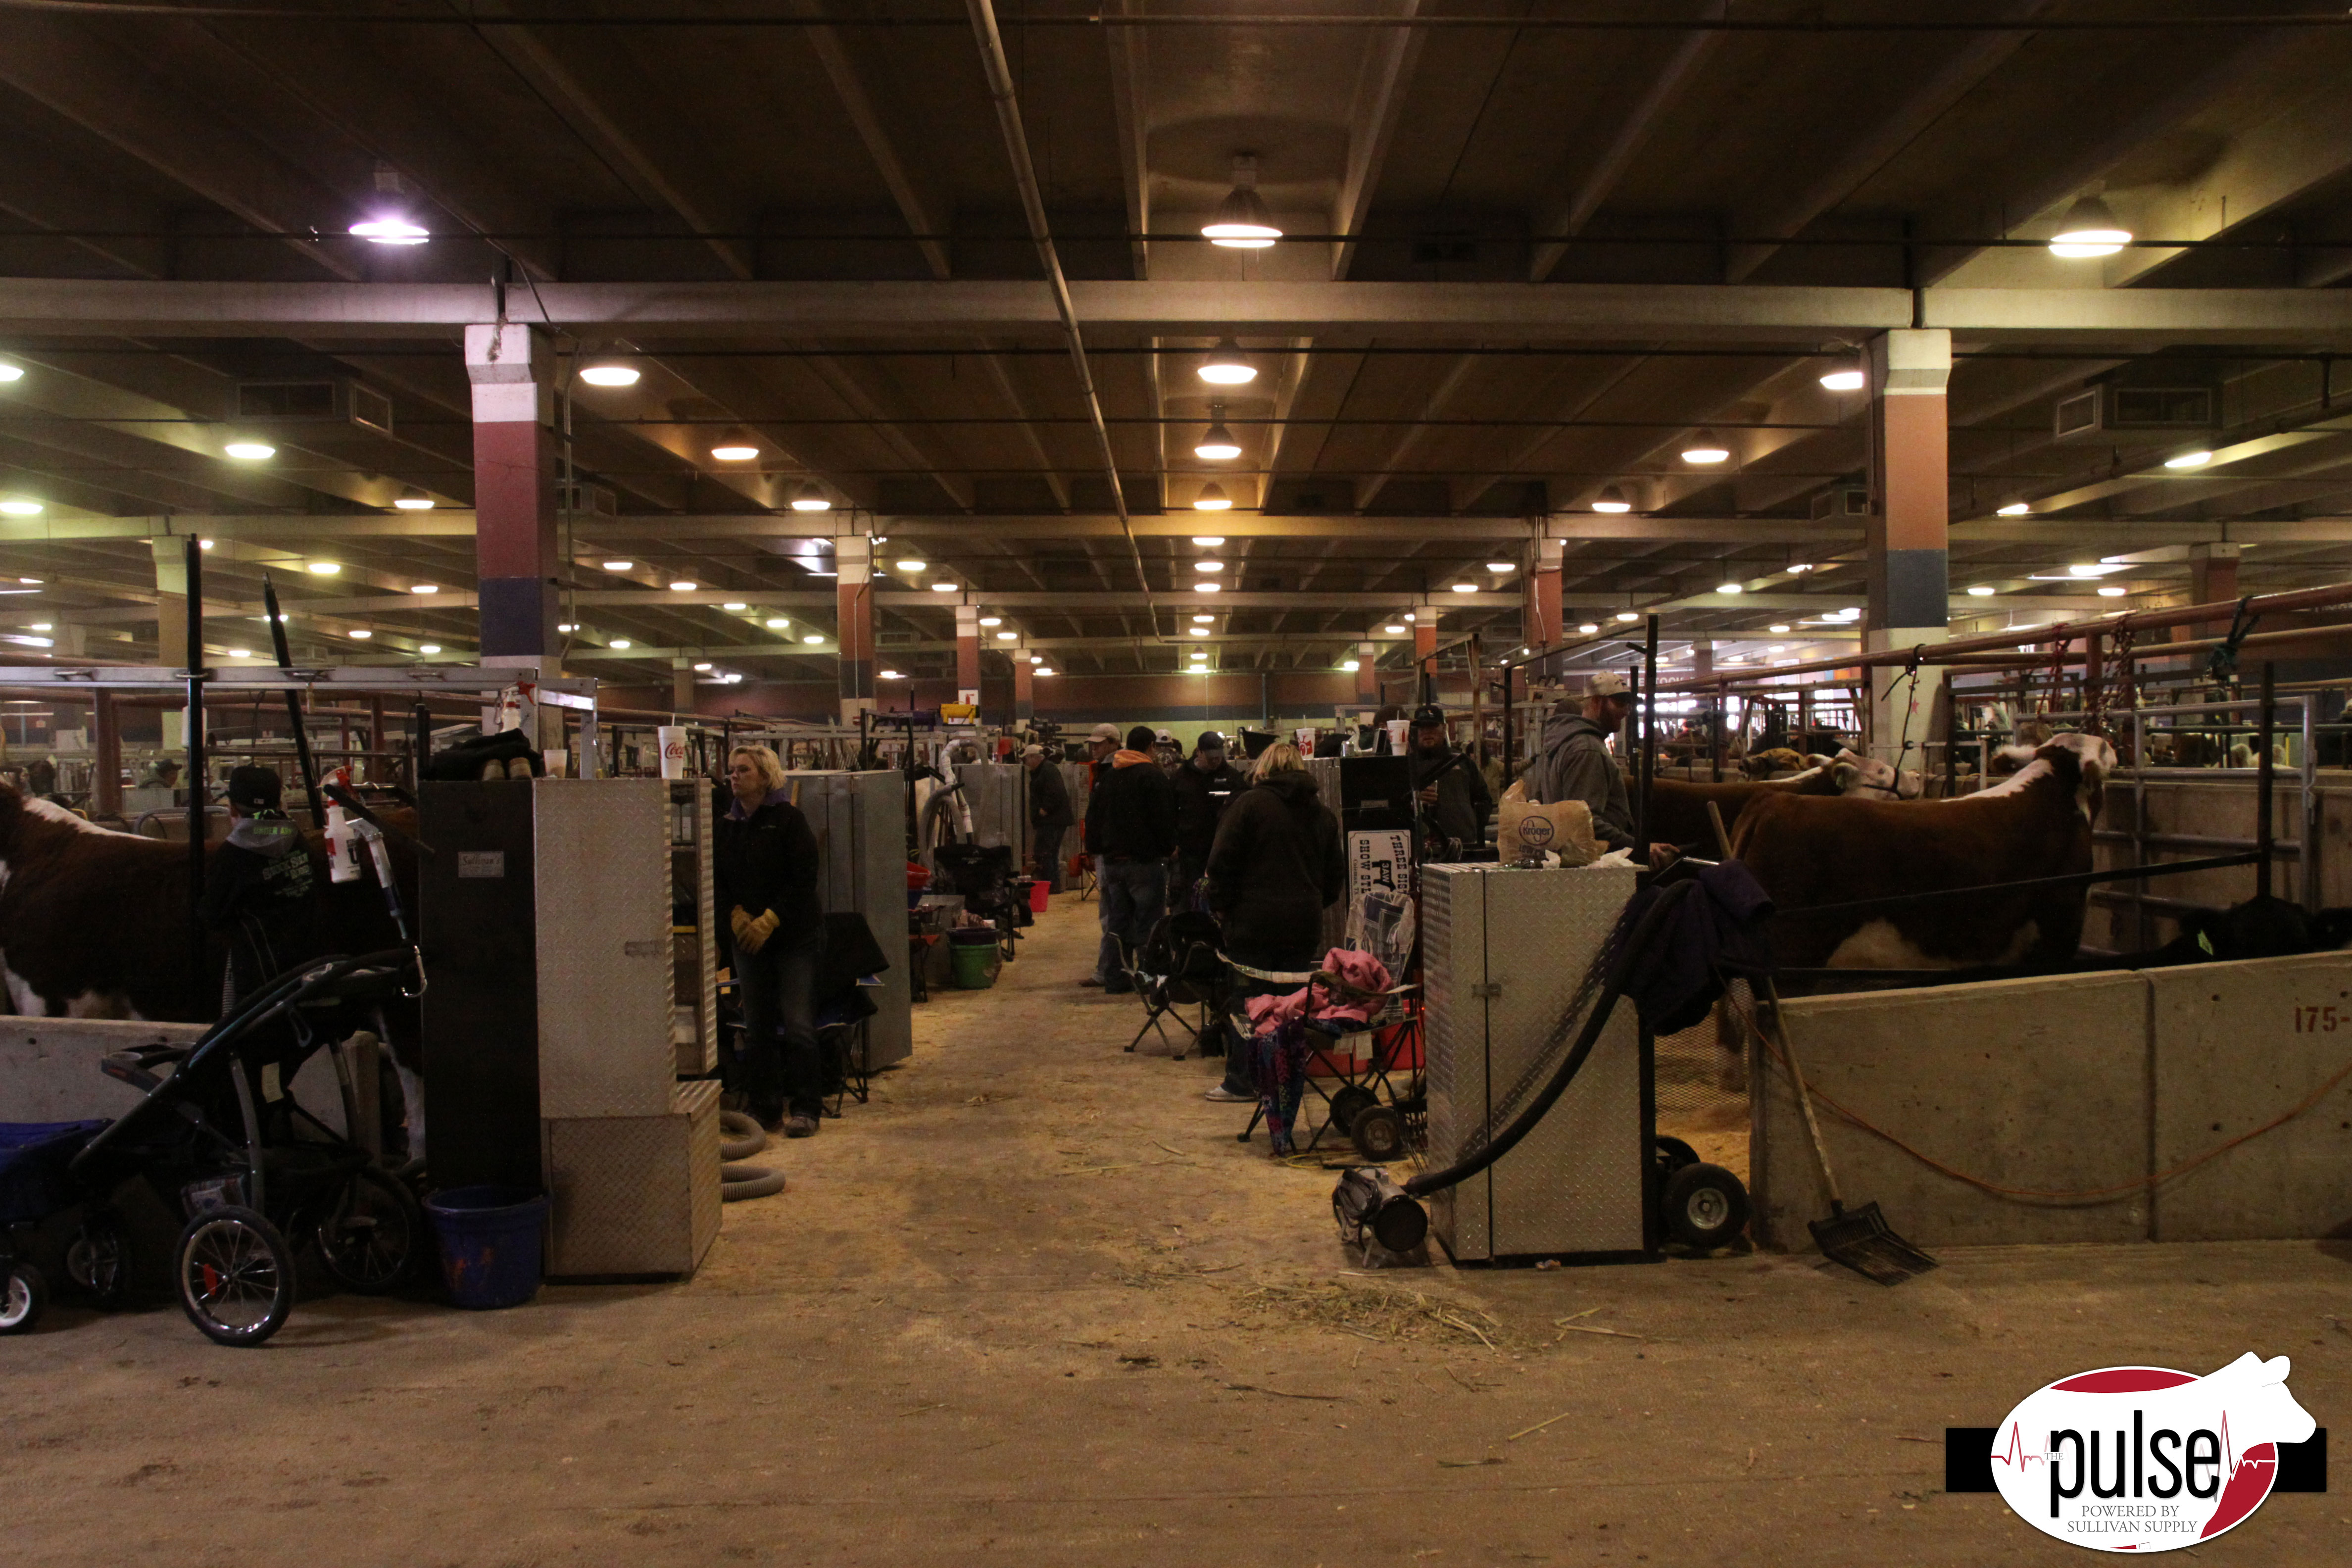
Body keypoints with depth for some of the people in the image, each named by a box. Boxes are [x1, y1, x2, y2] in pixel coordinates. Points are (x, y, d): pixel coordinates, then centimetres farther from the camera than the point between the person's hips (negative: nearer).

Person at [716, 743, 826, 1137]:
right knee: (758, 1027, 8)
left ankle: (805, 1109, 0)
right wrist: (737, 915, -9)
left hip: (795, 936, -5)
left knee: (798, 1026, -6)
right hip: (747, 938, 5)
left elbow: (804, 879, -11)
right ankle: (765, 1109, 15)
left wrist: (769, 920, -15)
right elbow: (718, 880, 9)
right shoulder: (727, 825, 9)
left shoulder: (788, 819, -6)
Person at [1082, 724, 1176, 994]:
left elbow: (1094, 818, 17)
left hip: (1113, 860, 6)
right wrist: (1169, 848, 1)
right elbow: (1163, 819, -13)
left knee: (1117, 921, 11)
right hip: (1145, 860, -6)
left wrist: (1096, 850, 21)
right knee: (1148, 922, -2)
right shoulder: (1154, 777, -9)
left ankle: (1114, 977, 11)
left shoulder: (1108, 778, 13)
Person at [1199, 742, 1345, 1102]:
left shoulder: (1249, 804, -5)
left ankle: (1242, 1081, 4)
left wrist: (1220, 906, 1)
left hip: (1254, 922, -4)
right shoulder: (1322, 814, 11)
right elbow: (1336, 874, 17)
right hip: (1304, 923, 5)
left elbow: (1222, 862, -8)